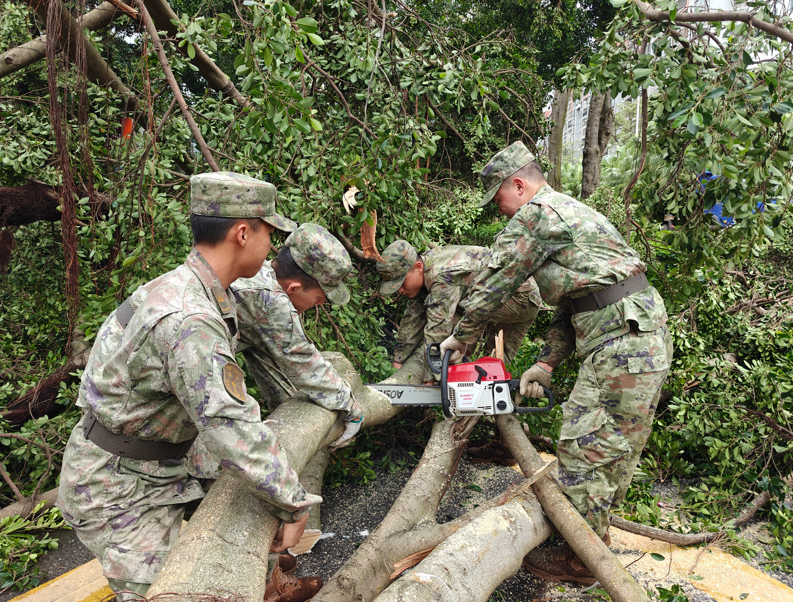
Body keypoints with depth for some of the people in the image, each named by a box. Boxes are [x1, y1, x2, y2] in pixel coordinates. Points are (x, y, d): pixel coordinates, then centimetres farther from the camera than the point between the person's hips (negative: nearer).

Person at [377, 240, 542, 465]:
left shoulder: (444, 276, -33)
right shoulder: (423, 274, -3)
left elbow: (438, 331, -35)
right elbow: (412, 319, 1)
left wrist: (429, 380, -31)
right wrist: (399, 360, 0)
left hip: (521, 296, -10)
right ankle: (505, 446, 17)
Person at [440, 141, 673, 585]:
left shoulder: (535, 213, -7)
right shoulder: (571, 211, 25)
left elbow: (496, 284, -3)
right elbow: (571, 306, 23)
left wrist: (461, 338, 11)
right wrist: (547, 364, 17)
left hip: (622, 345, -11)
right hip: (649, 340, 11)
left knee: (585, 450, -2)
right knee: (615, 449, 18)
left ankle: (582, 562, 12)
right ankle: (594, 536, 33)